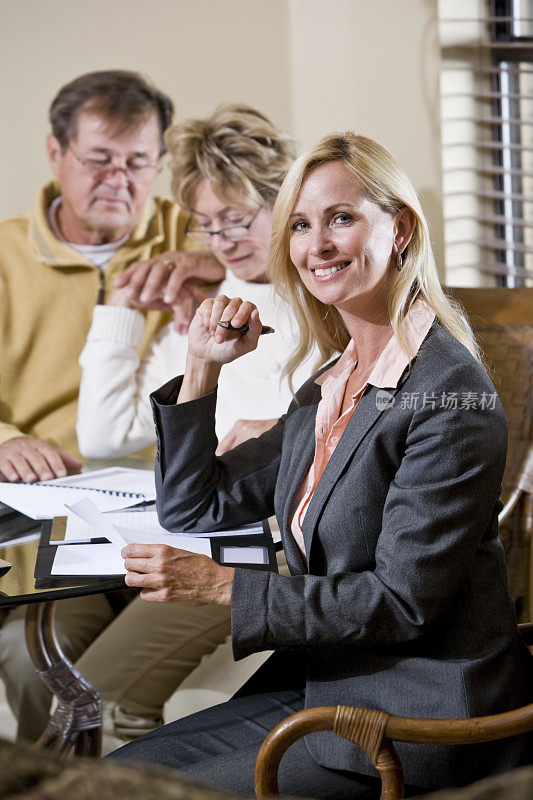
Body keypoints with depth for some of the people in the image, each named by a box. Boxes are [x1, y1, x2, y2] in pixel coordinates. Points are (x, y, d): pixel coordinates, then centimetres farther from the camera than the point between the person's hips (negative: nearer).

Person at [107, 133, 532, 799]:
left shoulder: (449, 394, -17)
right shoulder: (332, 385, 10)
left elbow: (403, 601, -20)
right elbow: (193, 509, 16)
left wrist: (220, 585, -19)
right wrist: (202, 368, 3)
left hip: (420, 719, -8)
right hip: (322, 687, 8)